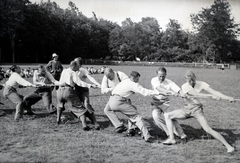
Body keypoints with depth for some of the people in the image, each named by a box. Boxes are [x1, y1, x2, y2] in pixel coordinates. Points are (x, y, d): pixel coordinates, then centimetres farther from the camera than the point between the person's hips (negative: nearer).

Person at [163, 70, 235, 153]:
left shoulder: (201, 84, -10)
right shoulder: (184, 86, -10)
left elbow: (214, 92, -19)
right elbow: (197, 95, -25)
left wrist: (228, 98, -34)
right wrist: (211, 96, -37)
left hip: (197, 109, -3)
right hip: (186, 109, 3)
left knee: (208, 130, -15)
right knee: (167, 115, -3)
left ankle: (228, 146, -6)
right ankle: (172, 139, -2)